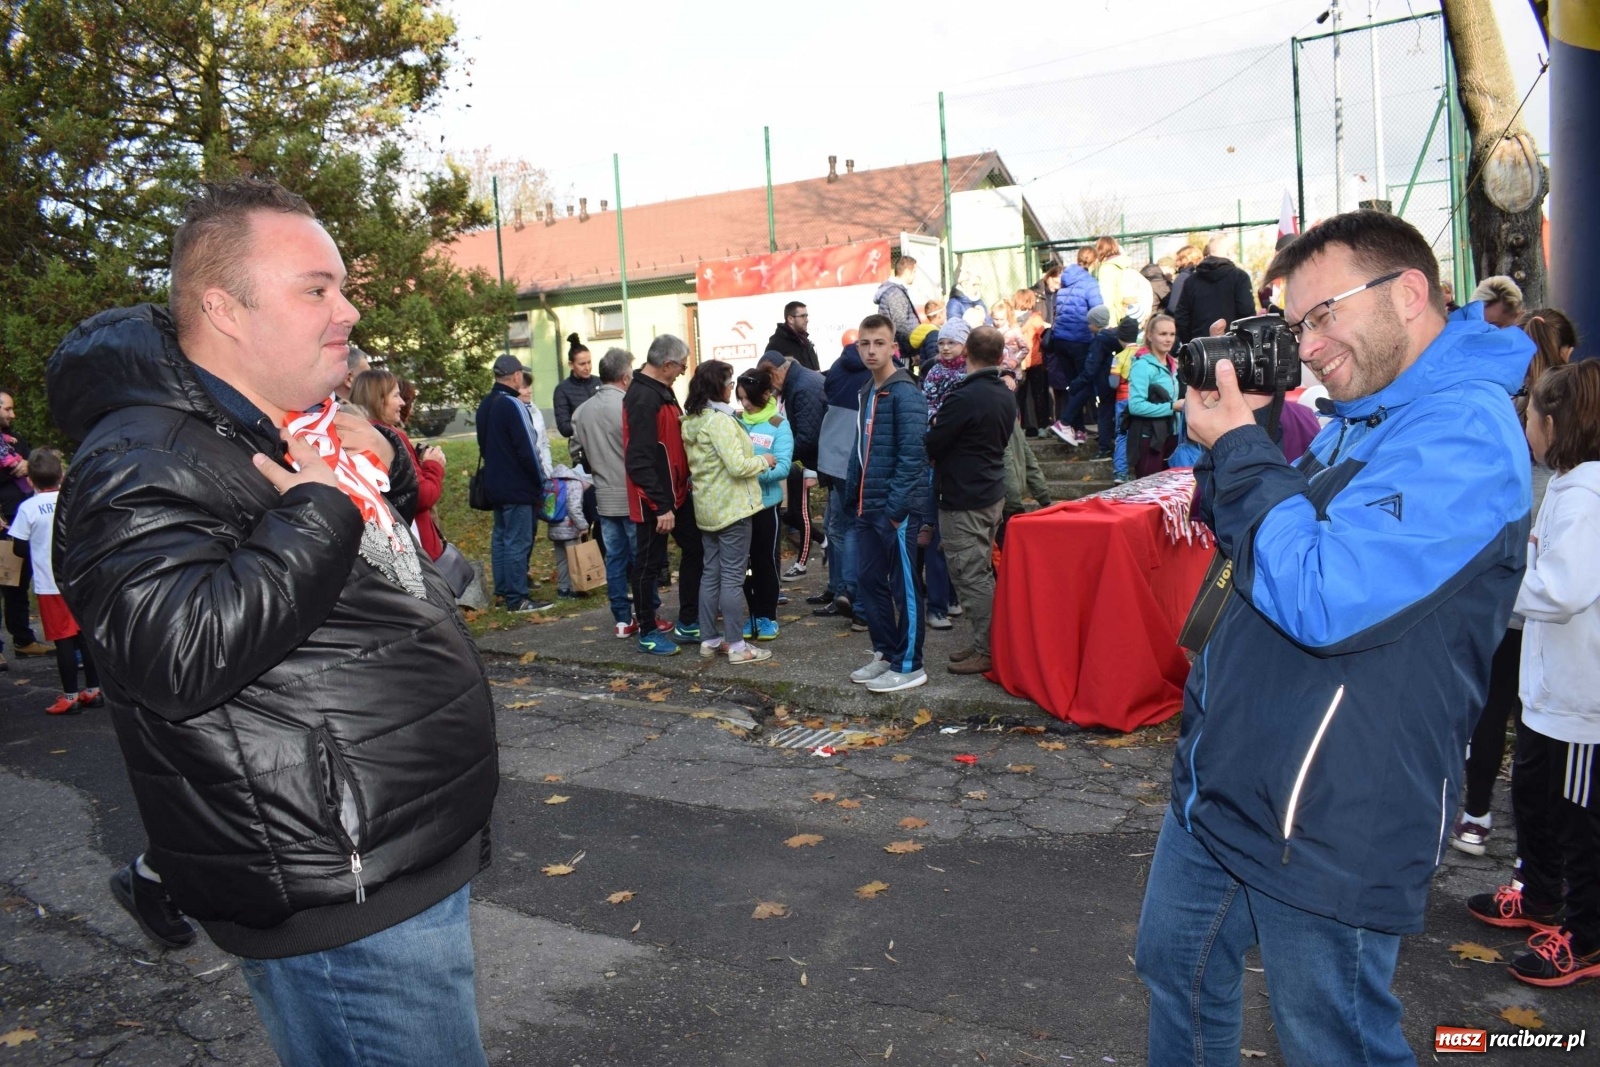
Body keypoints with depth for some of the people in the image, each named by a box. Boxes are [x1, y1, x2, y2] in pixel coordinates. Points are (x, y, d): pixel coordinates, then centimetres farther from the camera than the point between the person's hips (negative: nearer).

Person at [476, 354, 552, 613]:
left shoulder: (485, 405, 10)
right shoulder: (513, 405, -19)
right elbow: (527, 449, -18)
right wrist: (541, 481, -7)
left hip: (495, 484, 9)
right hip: (518, 487, -9)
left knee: (500, 536, 16)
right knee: (518, 541, -5)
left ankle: (503, 589, 23)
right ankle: (517, 598, -2)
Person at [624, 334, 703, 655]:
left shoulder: (660, 390, 10)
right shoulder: (643, 398, -21)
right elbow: (640, 460, -26)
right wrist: (661, 506, -25)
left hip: (675, 493, 10)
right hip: (654, 501, -10)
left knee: (695, 550, 15)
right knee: (649, 564, 4)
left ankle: (688, 624, 25)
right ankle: (648, 633, 18)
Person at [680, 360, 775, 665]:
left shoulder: (691, 421, 9)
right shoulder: (720, 420, -18)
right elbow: (737, 466, -23)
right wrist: (764, 461, -5)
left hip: (707, 506, 9)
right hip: (731, 507, -9)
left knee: (711, 574, 13)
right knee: (732, 577, -3)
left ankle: (709, 640, 20)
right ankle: (736, 646, 2)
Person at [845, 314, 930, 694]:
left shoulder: (904, 393, -12)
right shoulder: (866, 392, 14)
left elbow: (911, 455, -18)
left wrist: (896, 507, -20)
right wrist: (853, 494, 12)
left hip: (897, 508, -8)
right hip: (868, 506, 8)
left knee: (904, 586, 1)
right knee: (868, 581, 13)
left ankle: (909, 666, 11)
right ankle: (885, 653, 27)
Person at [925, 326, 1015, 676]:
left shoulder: (963, 397, -19)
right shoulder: (1006, 397, 8)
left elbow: (930, 446, -15)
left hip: (962, 500, -9)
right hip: (993, 493, 9)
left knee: (971, 576, -3)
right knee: (983, 573, 16)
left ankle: (986, 651, 1)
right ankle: (983, 643, 23)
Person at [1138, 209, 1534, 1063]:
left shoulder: (1463, 432, -20)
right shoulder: (1358, 419, 11)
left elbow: (1321, 600, -28)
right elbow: (1259, 547, 17)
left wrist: (1240, 448, -18)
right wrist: (1230, 444, 0)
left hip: (1326, 829, -9)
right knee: (1175, 968, 24)